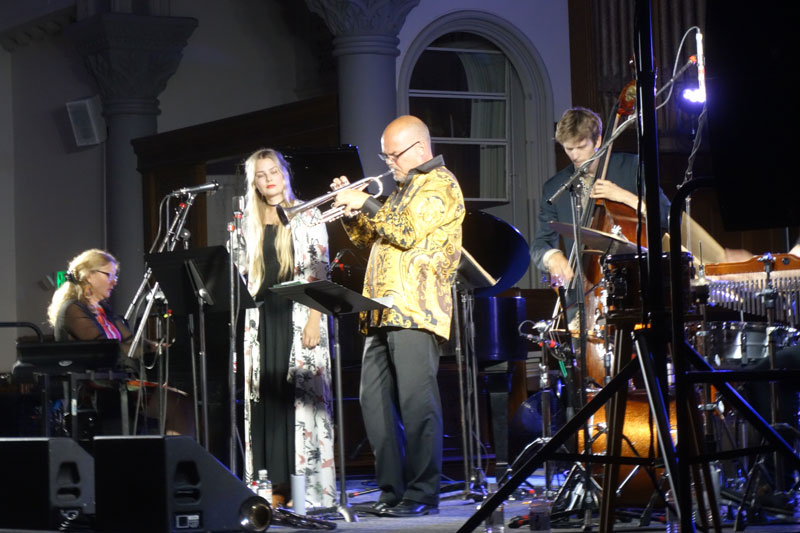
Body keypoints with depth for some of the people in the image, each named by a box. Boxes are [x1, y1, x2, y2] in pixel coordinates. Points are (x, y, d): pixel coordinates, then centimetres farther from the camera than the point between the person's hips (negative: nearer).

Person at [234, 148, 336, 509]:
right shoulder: (250, 224, 15)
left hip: (298, 314, -5)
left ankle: (309, 483, -9)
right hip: (262, 317, 5)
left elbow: (319, 272, -6)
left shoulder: (306, 216, 1)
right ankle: (276, 486, 1)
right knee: (266, 396, 0)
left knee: (302, 394, -9)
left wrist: (315, 319, -13)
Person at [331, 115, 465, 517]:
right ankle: (392, 491, 11)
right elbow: (366, 237, 28)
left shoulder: (440, 184, -3)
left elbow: (409, 232, -16)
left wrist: (368, 204, -11)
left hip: (414, 313, -10)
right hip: (383, 314, 10)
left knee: (416, 402, -10)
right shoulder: (404, 188, 25)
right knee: (375, 401, 6)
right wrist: (352, 209, 10)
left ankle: (422, 495, -8)